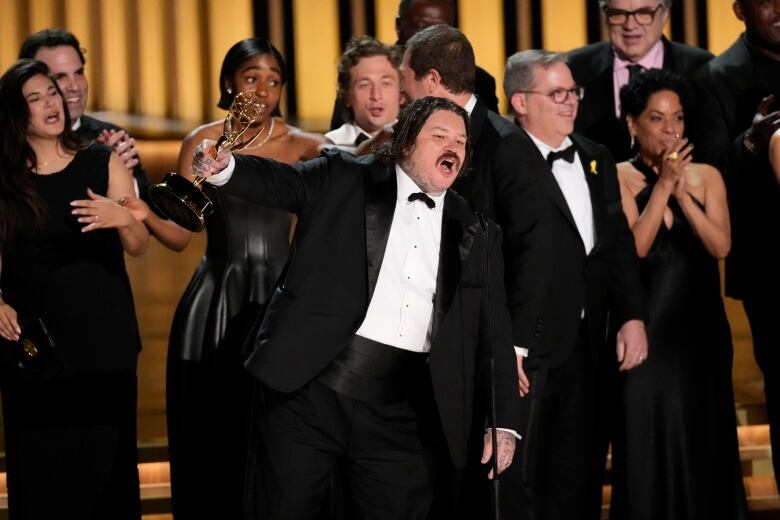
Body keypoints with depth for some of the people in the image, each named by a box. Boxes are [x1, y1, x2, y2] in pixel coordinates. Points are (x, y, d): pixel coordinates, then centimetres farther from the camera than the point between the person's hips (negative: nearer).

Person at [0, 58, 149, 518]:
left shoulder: (103, 163, 4)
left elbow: (139, 246, 3)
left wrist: (123, 217, -18)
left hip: (103, 338, 0)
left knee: (104, 459, -1)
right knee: (39, 466, -1)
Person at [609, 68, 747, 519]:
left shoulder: (706, 176, 7)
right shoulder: (618, 178, -2)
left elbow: (721, 246, -6)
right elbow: (633, 248, -14)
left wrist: (682, 191, -14)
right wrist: (663, 185, -17)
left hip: (701, 329, 3)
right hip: (647, 329, -3)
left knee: (706, 445, 6)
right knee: (649, 446, -1)